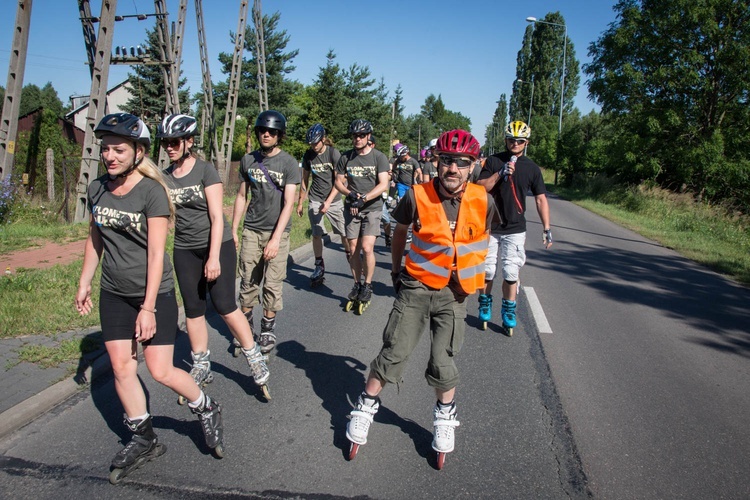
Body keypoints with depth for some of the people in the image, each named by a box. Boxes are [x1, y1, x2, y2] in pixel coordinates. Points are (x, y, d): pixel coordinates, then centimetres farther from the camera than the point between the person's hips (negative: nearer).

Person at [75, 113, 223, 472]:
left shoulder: (151, 191, -15)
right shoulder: (97, 189, 2)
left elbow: (156, 253, -18)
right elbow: (94, 239, 15)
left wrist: (148, 307, -19)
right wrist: (84, 284, 13)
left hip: (155, 293, -5)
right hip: (114, 294, 6)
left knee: (161, 371, -5)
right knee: (121, 366, 6)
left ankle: (206, 409, 22)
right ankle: (144, 439, 23)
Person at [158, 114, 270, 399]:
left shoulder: (205, 170, -10)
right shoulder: (165, 177, 4)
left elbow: (217, 216, -13)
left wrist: (214, 257, -18)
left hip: (217, 245, -5)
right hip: (185, 250, 5)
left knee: (224, 305, -9)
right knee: (193, 310, 8)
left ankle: (255, 359, 6)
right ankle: (201, 367, 22)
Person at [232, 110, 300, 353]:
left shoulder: (289, 163, -6)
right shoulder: (248, 160, 5)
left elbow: (288, 203, -11)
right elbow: (241, 196, 12)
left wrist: (276, 238, -18)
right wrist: (233, 230, 9)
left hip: (277, 232, -2)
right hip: (251, 230, 3)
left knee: (272, 284, 1)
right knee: (248, 281, 4)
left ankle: (268, 328, 19)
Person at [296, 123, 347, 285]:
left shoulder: (334, 153, -10)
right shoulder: (308, 155, 0)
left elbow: (339, 181, -12)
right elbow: (305, 180, 8)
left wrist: (328, 201, -19)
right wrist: (300, 202, 9)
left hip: (333, 200, -2)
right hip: (315, 200, 2)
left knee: (344, 232, 0)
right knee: (316, 234, -1)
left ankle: (350, 256, 21)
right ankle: (319, 267, 9)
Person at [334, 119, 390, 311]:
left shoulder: (379, 157, -5)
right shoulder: (345, 157, 4)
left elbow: (383, 184, -13)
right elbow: (339, 182, 6)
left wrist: (363, 198, -22)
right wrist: (350, 194, -14)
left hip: (372, 207, -3)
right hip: (352, 208, 3)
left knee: (367, 247, -13)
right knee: (353, 249, 4)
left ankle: (368, 285, 7)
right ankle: (357, 284, 21)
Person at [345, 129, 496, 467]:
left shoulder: (483, 202, -10)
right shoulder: (417, 196, -15)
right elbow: (399, 233, 5)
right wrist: (395, 271, 14)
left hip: (453, 293, 1)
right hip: (415, 287, -1)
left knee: (443, 362, 6)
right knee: (393, 354, 3)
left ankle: (445, 417, 31)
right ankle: (366, 407, 24)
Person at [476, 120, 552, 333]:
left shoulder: (532, 168, 4)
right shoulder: (493, 161, 1)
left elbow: (541, 199, 5)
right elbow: (480, 188, -6)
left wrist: (547, 229, 0)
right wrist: (500, 174, -20)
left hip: (515, 229, 0)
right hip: (490, 226, 0)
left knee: (511, 273, -1)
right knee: (487, 271, 4)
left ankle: (508, 311, 15)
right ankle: (485, 303, 27)